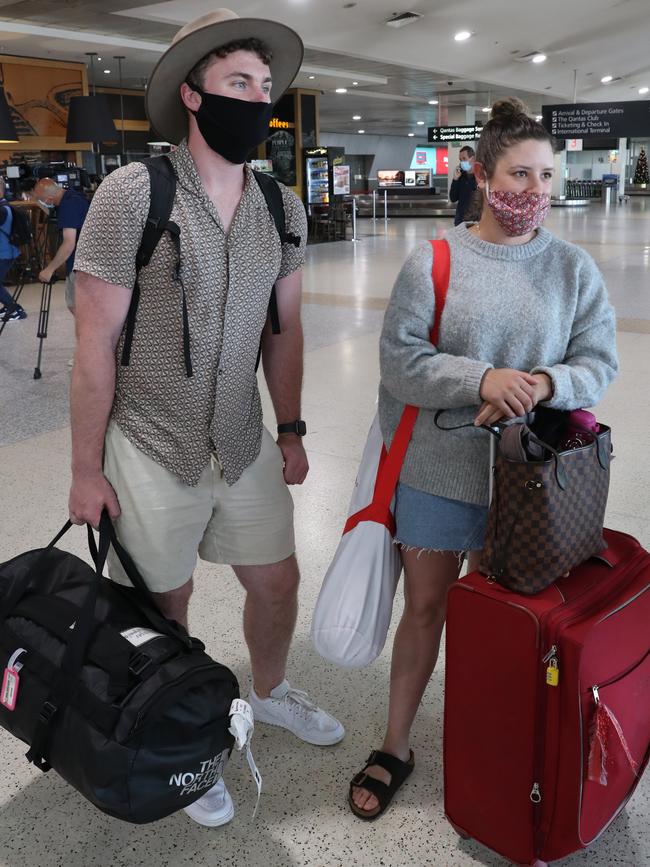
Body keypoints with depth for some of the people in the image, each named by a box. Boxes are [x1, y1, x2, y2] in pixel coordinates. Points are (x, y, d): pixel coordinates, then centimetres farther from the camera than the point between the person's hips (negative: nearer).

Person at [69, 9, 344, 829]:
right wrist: (86, 470, -10)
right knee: (165, 607, 12)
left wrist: (290, 431, 10)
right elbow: (94, 344, -13)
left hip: (246, 448, 5)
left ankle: (269, 692, 49)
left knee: (277, 582, 18)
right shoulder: (132, 192, -15)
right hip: (152, 453, -4)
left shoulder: (282, 206, 1)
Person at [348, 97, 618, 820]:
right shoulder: (433, 262, -5)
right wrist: (482, 380, -25)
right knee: (425, 606, 12)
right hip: (438, 473, -1)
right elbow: (399, 358, -11)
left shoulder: (574, 270, 0)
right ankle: (395, 748, 32)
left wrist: (543, 384, -22)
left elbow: (599, 365, -1)